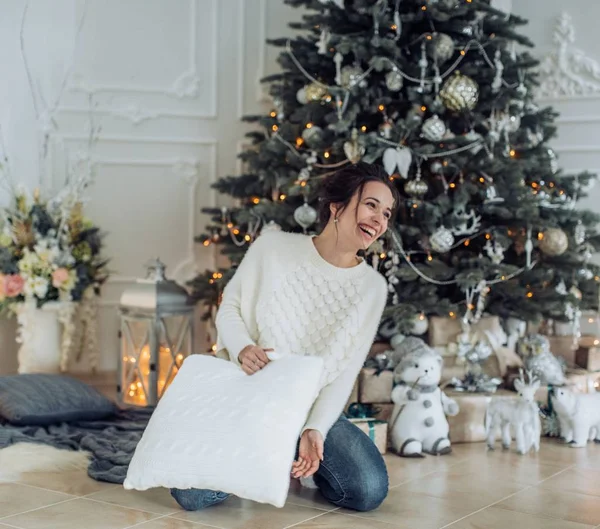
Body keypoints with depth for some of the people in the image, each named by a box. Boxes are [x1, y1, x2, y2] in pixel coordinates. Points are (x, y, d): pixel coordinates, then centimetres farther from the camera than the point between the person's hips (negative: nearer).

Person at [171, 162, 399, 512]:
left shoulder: (373, 287, -4)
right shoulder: (273, 247, -7)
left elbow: (346, 371, -7)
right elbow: (229, 306, 1)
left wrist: (315, 428, -20)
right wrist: (241, 347, -21)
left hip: (309, 409, 2)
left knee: (369, 490, -22)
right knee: (193, 494, -23)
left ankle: (292, 458, 9)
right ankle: (252, 459, 12)